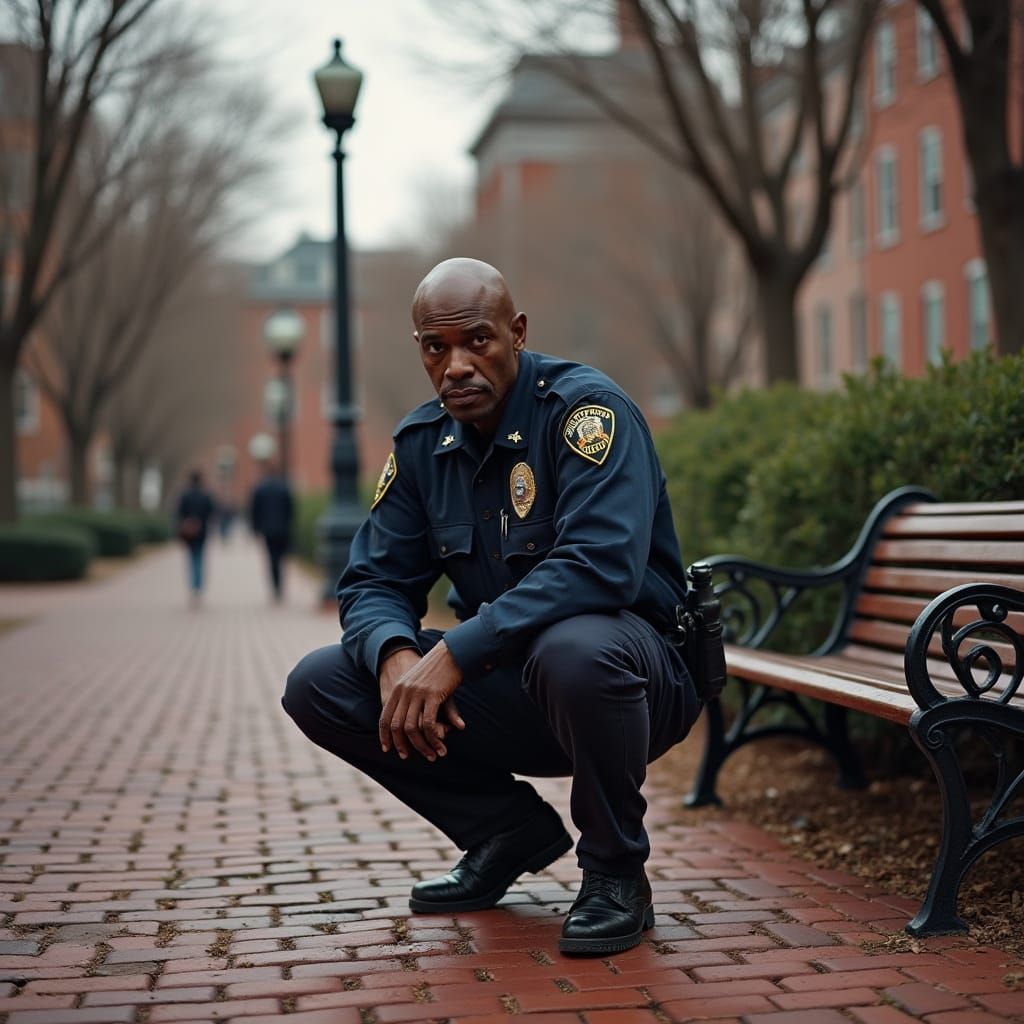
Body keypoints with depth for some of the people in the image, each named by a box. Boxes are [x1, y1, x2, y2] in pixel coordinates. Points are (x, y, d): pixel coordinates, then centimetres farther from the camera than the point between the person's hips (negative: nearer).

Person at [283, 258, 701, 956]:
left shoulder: (585, 409, -18)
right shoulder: (421, 442, 3)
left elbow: (602, 565, -32)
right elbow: (374, 582, 3)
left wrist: (455, 652, -34)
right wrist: (395, 656, -22)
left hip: (642, 676, -6)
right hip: (512, 693, 6)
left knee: (573, 651, -41)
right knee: (318, 687, -6)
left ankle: (616, 872, -13)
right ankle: (510, 831, 9)